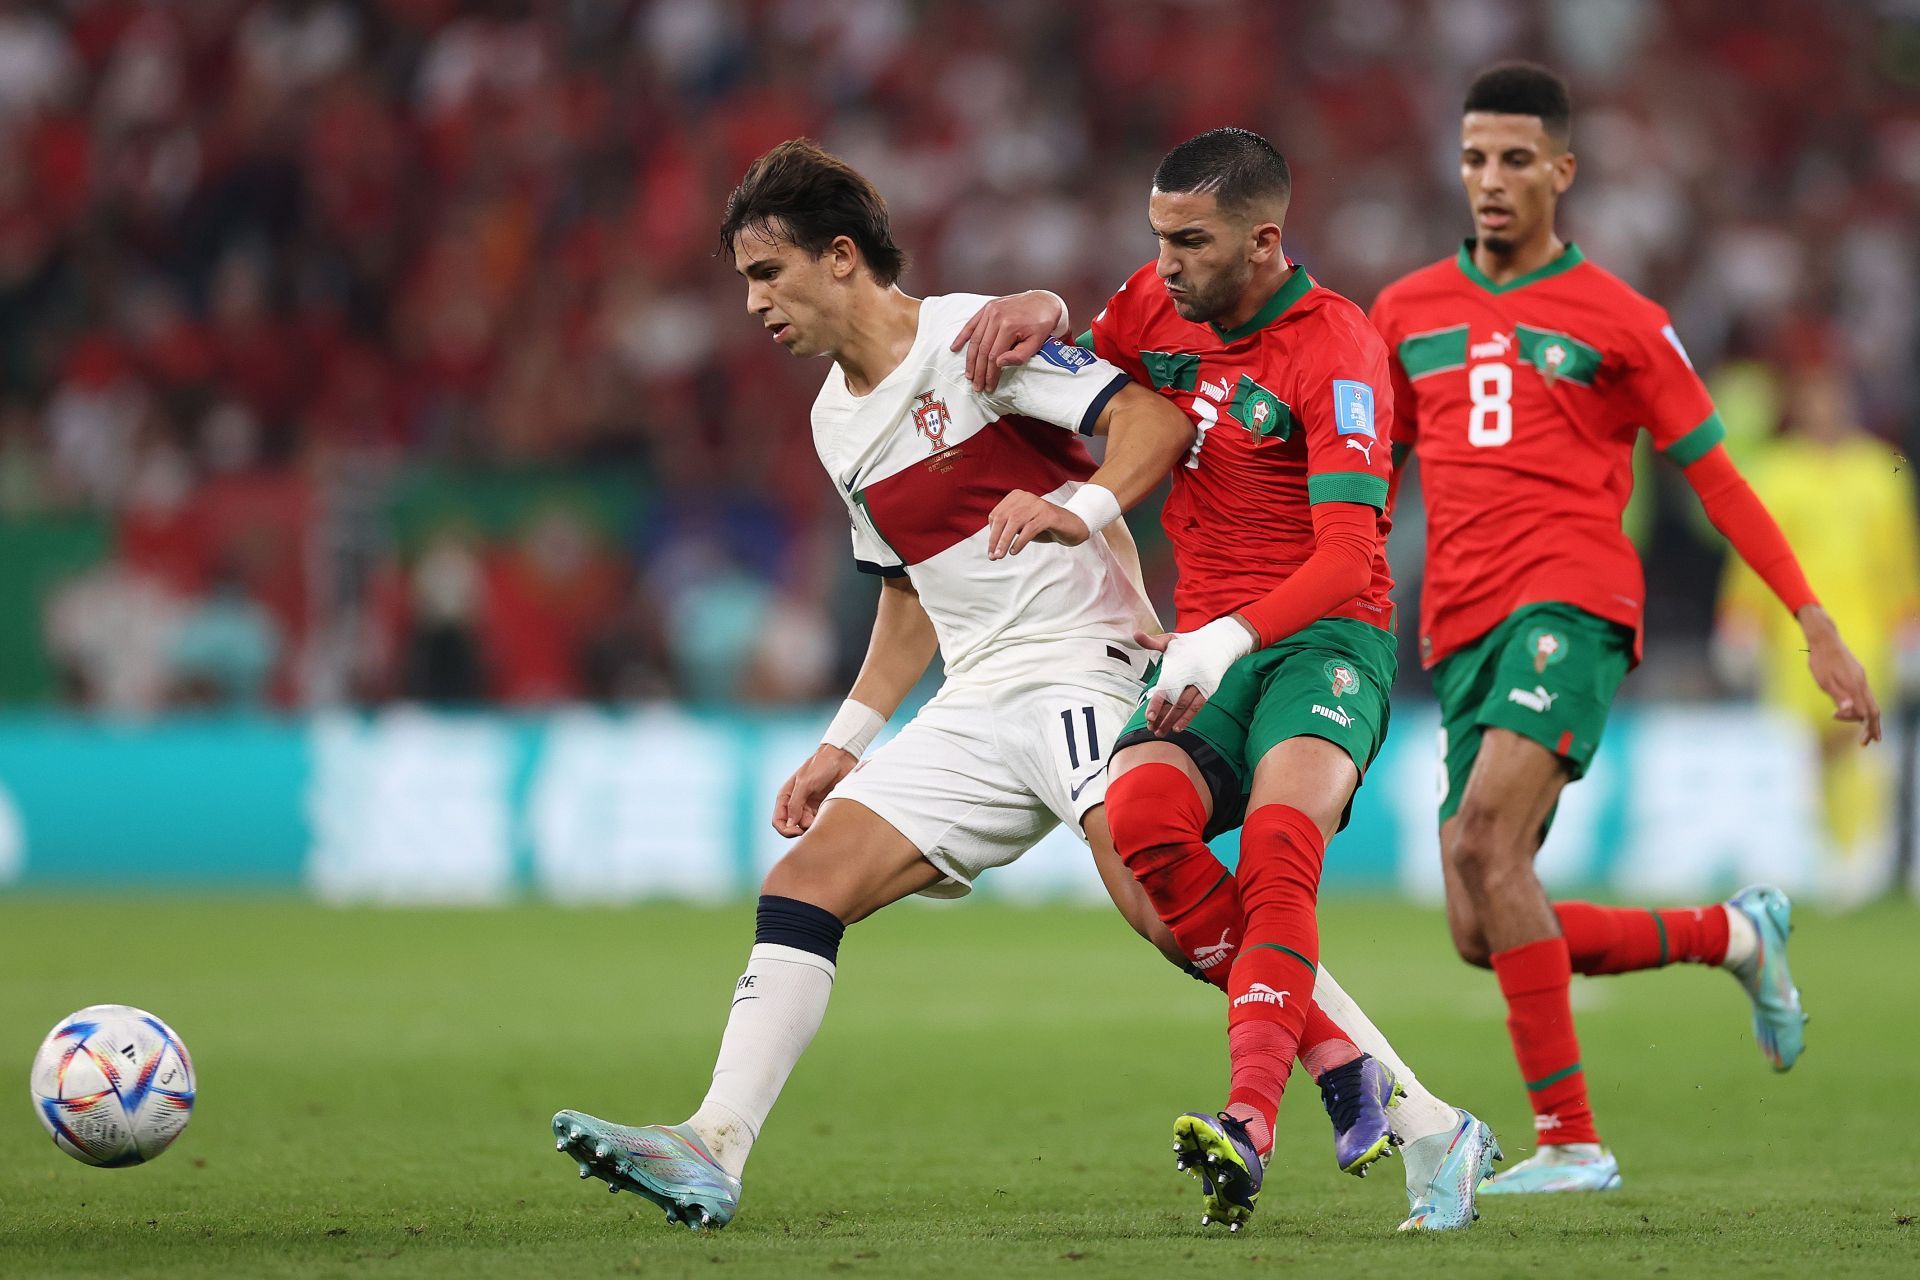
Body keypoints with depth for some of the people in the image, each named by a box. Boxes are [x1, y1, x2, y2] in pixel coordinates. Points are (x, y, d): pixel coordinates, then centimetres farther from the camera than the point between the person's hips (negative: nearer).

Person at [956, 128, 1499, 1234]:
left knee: (1278, 841, -34)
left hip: (1325, 641, -5)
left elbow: (1346, 557, -21)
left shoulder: (1335, 349, -13)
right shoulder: (1159, 307, 8)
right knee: (1139, 819, -26)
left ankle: (1252, 1121, -50)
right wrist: (1041, 310, 3)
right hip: (1208, 652, 5)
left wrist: (1228, 640, -37)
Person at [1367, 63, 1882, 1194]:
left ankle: (1572, 1143, -24)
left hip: (1570, 604, -5)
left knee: (1485, 838, -28)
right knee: (1484, 935, -2)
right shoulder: (1408, 313, 16)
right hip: (1461, 631, 5)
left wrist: (1819, 629, 2)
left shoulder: (1617, 322, 5)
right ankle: (1736, 933, 21)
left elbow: (1716, 478, 7)